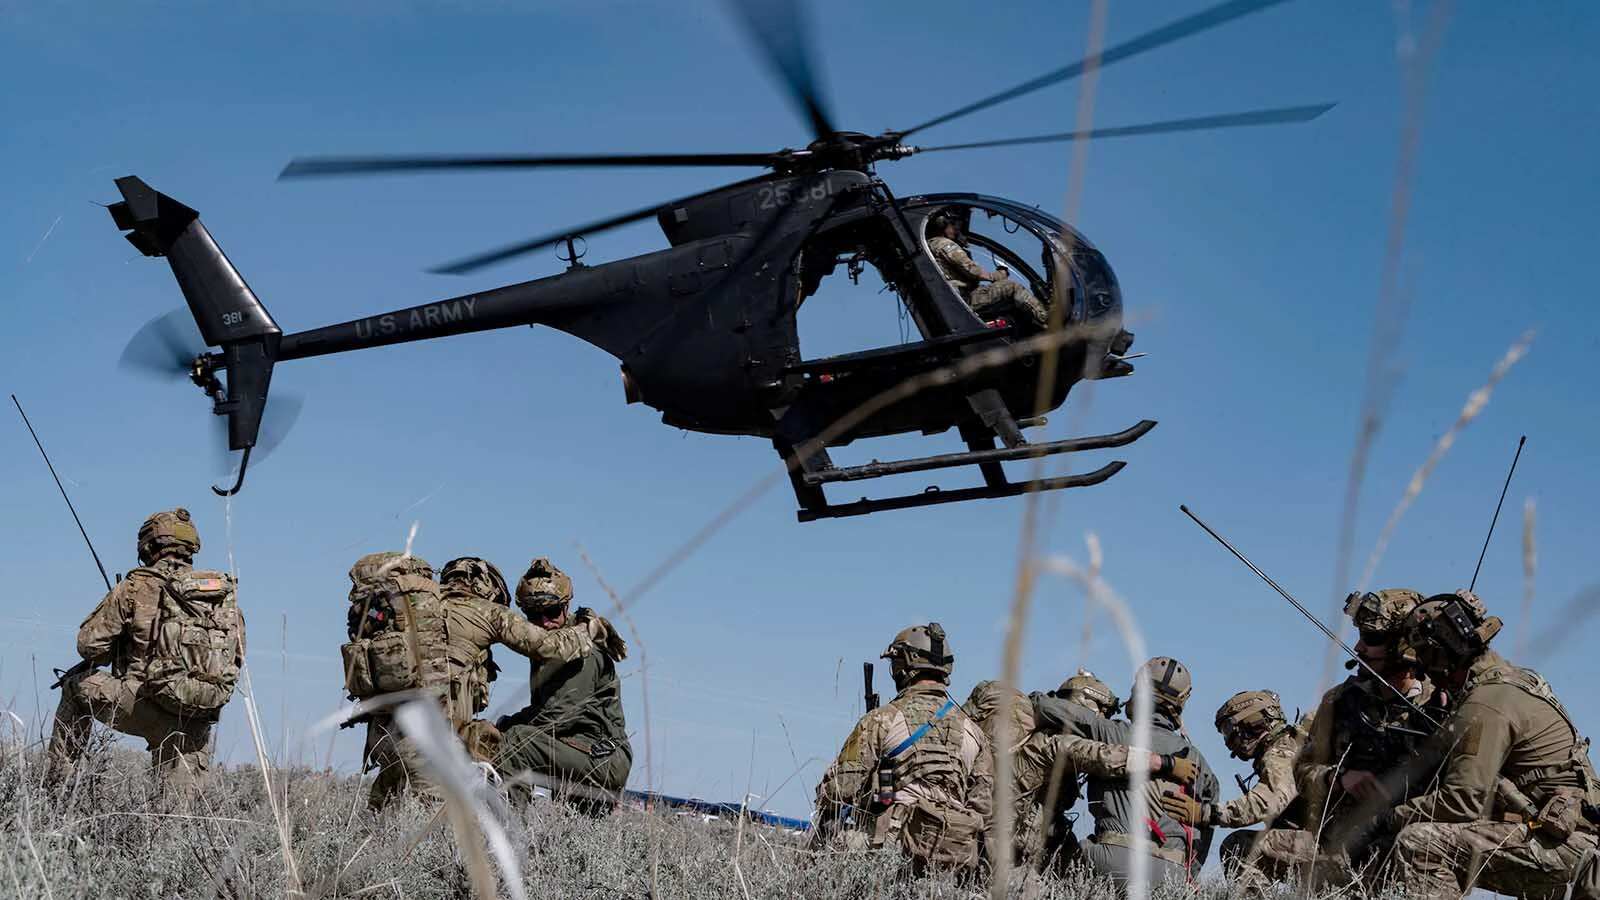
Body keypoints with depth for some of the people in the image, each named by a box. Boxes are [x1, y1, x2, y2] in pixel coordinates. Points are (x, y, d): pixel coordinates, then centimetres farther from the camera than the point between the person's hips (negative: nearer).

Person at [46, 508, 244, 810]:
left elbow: (89, 644, 2)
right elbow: (237, 658, 17)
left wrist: (121, 653, 23)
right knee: (181, 794, 16)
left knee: (78, 686, 23)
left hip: (151, 706, -3)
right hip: (199, 721, 3)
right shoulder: (227, 591, 11)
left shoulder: (136, 587, 0)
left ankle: (58, 781, 27)